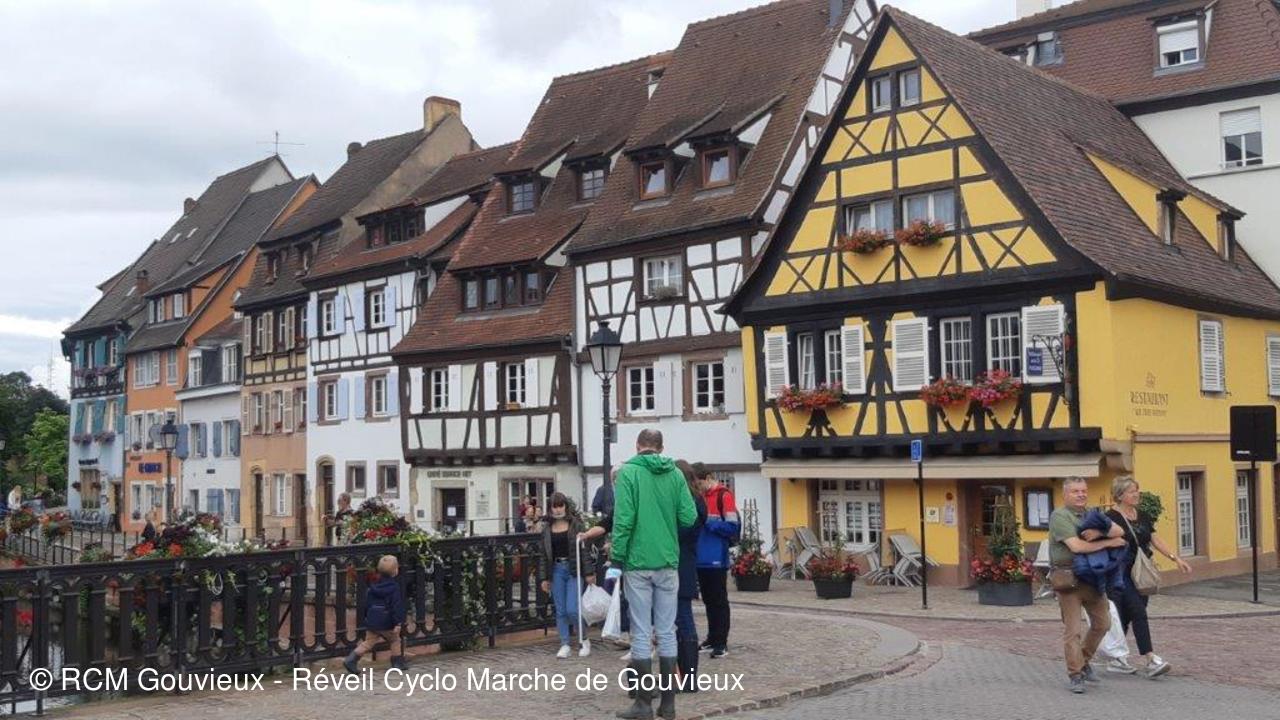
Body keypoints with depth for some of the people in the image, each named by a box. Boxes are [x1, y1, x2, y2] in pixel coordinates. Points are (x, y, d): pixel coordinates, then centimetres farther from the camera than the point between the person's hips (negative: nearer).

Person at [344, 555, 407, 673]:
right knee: (395, 641, 14)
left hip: (372, 622, 5)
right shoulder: (395, 587, -12)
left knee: (368, 643, 9)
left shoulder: (373, 587, 9)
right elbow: (396, 607, -17)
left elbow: (367, 603, 14)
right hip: (387, 623, -5)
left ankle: (351, 660, -3)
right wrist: (398, 623, -17)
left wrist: (367, 617, 24)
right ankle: (397, 664, 18)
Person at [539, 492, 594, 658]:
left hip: (574, 569, -4)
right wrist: (544, 578, 9)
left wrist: (589, 573, -7)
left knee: (572, 609, -9)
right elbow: (544, 554, 11)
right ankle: (565, 644, 14)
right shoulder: (547, 528, 8)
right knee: (560, 611, 5)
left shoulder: (576, 524, -2)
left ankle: (584, 639, 13)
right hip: (556, 570, 4)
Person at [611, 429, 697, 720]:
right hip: (668, 563, 3)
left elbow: (623, 519, -13)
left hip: (638, 563, -3)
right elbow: (689, 517, -1)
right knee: (666, 632, 9)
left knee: (642, 633, 1)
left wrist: (617, 559, -6)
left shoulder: (628, 472, -7)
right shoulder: (675, 474, 3)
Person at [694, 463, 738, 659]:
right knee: (708, 600, 13)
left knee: (719, 601, -1)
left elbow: (732, 527, -14)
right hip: (701, 559, 7)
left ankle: (722, 642, 3)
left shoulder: (724, 496, -8)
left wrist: (707, 522, -18)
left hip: (716, 560, -7)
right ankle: (712, 638, 22)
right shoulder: (699, 496, 14)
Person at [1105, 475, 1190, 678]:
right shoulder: (1111, 517, -10)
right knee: (1139, 613, -13)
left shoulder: (1142, 516, 13)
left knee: (1126, 617, 10)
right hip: (1123, 575, -7)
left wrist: (1176, 558, 10)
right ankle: (1151, 660, -14)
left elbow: (1155, 541, 16)